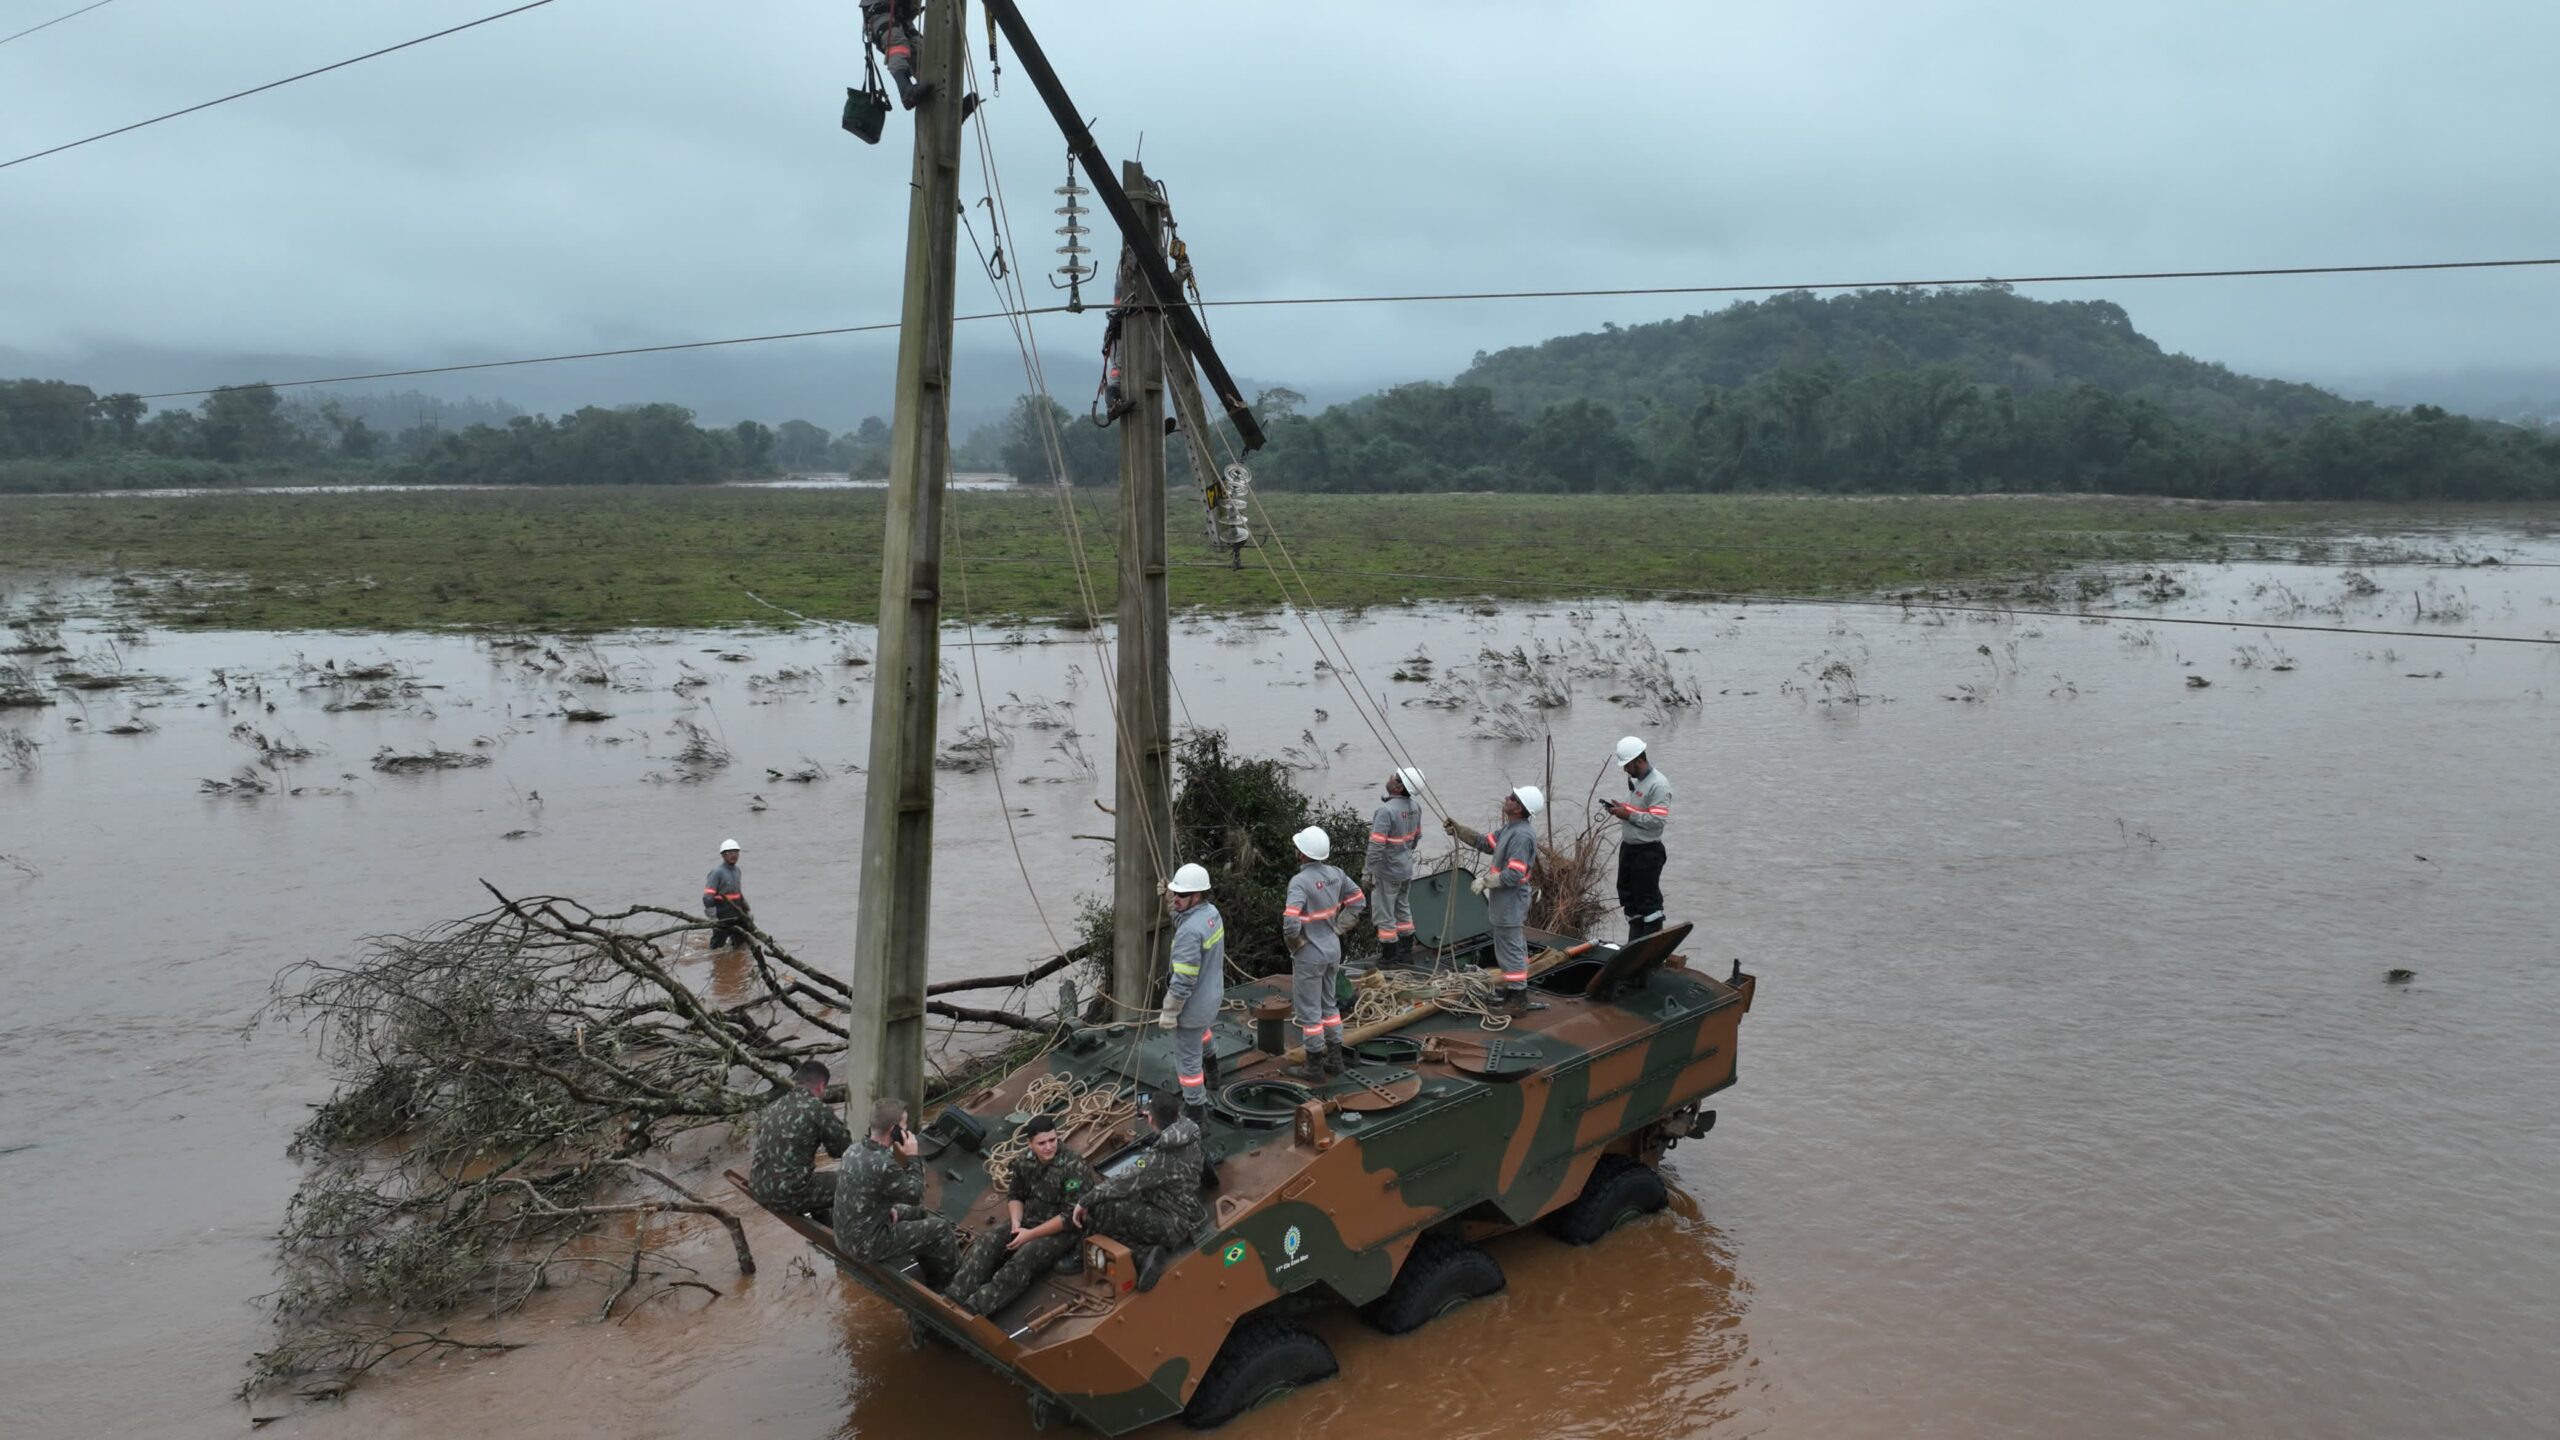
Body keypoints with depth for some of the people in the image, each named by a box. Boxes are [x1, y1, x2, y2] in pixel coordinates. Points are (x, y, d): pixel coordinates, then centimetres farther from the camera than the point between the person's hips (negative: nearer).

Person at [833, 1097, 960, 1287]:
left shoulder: (856, 1150, -3)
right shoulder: (883, 1165, -31)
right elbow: (916, 1195, -14)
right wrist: (912, 1158, -10)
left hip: (847, 1235, 9)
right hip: (866, 1244, -9)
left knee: (918, 1213, 25)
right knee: (940, 1228, 4)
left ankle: (934, 1279, 40)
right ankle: (952, 1277, 32)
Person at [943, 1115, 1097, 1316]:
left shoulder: (1074, 1167, -21)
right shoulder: (1024, 1160, -2)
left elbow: (1070, 1216, -21)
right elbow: (1015, 1195, 12)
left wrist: (1030, 1235, -20)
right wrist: (1016, 1222, -10)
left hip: (1062, 1231, -6)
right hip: (1028, 1221, 6)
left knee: (1024, 1258, -31)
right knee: (987, 1242, -18)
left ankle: (974, 1308, -41)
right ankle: (952, 1298, -28)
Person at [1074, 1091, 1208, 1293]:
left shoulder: (1159, 1159, -28)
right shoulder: (1189, 1130, -7)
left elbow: (1122, 1183, -23)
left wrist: (1085, 1202, -12)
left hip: (1174, 1225, -9)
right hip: (1191, 1210, 9)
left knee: (1100, 1211, -21)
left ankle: (1145, 1253, -17)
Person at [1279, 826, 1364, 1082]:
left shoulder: (1300, 881, -25)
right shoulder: (1335, 874, -3)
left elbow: (1291, 922, -33)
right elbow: (1358, 900, 9)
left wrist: (1295, 944, -13)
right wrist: (1337, 928, 10)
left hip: (1309, 955, -7)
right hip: (1333, 949, 7)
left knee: (1308, 1010, 6)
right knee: (1328, 1004, 21)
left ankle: (1314, 1065, 16)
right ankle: (1335, 1059, 28)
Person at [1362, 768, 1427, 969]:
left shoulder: (1386, 811, -27)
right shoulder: (1414, 806, -3)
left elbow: (1376, 846, -26)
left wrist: (1366, 872, -17)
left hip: (1387, 871, -8)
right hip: (1406, 869, 8)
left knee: (1384, 914, 7)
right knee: (1403, 909, 21)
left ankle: (1389, 955, 15)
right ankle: (1405, 950, 31)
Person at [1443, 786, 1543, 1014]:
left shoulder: (1522, 835, -25)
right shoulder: (1510, 829, 7)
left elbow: (1513, 875, -29)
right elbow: (1485, 843, 19)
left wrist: (1485, 881, -19)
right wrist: (1458, 830, 11)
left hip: (1510, 903, -11)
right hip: (1505, 901, 11)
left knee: (1510, 948, -3)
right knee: (1515, 946, 20)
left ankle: (1517, 999, 5)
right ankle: (1516, 989, 33)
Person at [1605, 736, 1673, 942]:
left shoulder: (1659, 785, -18)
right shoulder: (1635, 780, 11)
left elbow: (1658, 820, -25)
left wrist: (1628, 815, -21)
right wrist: (1621, 808, 5)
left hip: (1647, 852, -10)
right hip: (1628, 847, 10)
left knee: (1648, 899, -2)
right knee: (1628, 895, 16)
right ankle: (1635, 943, 28)